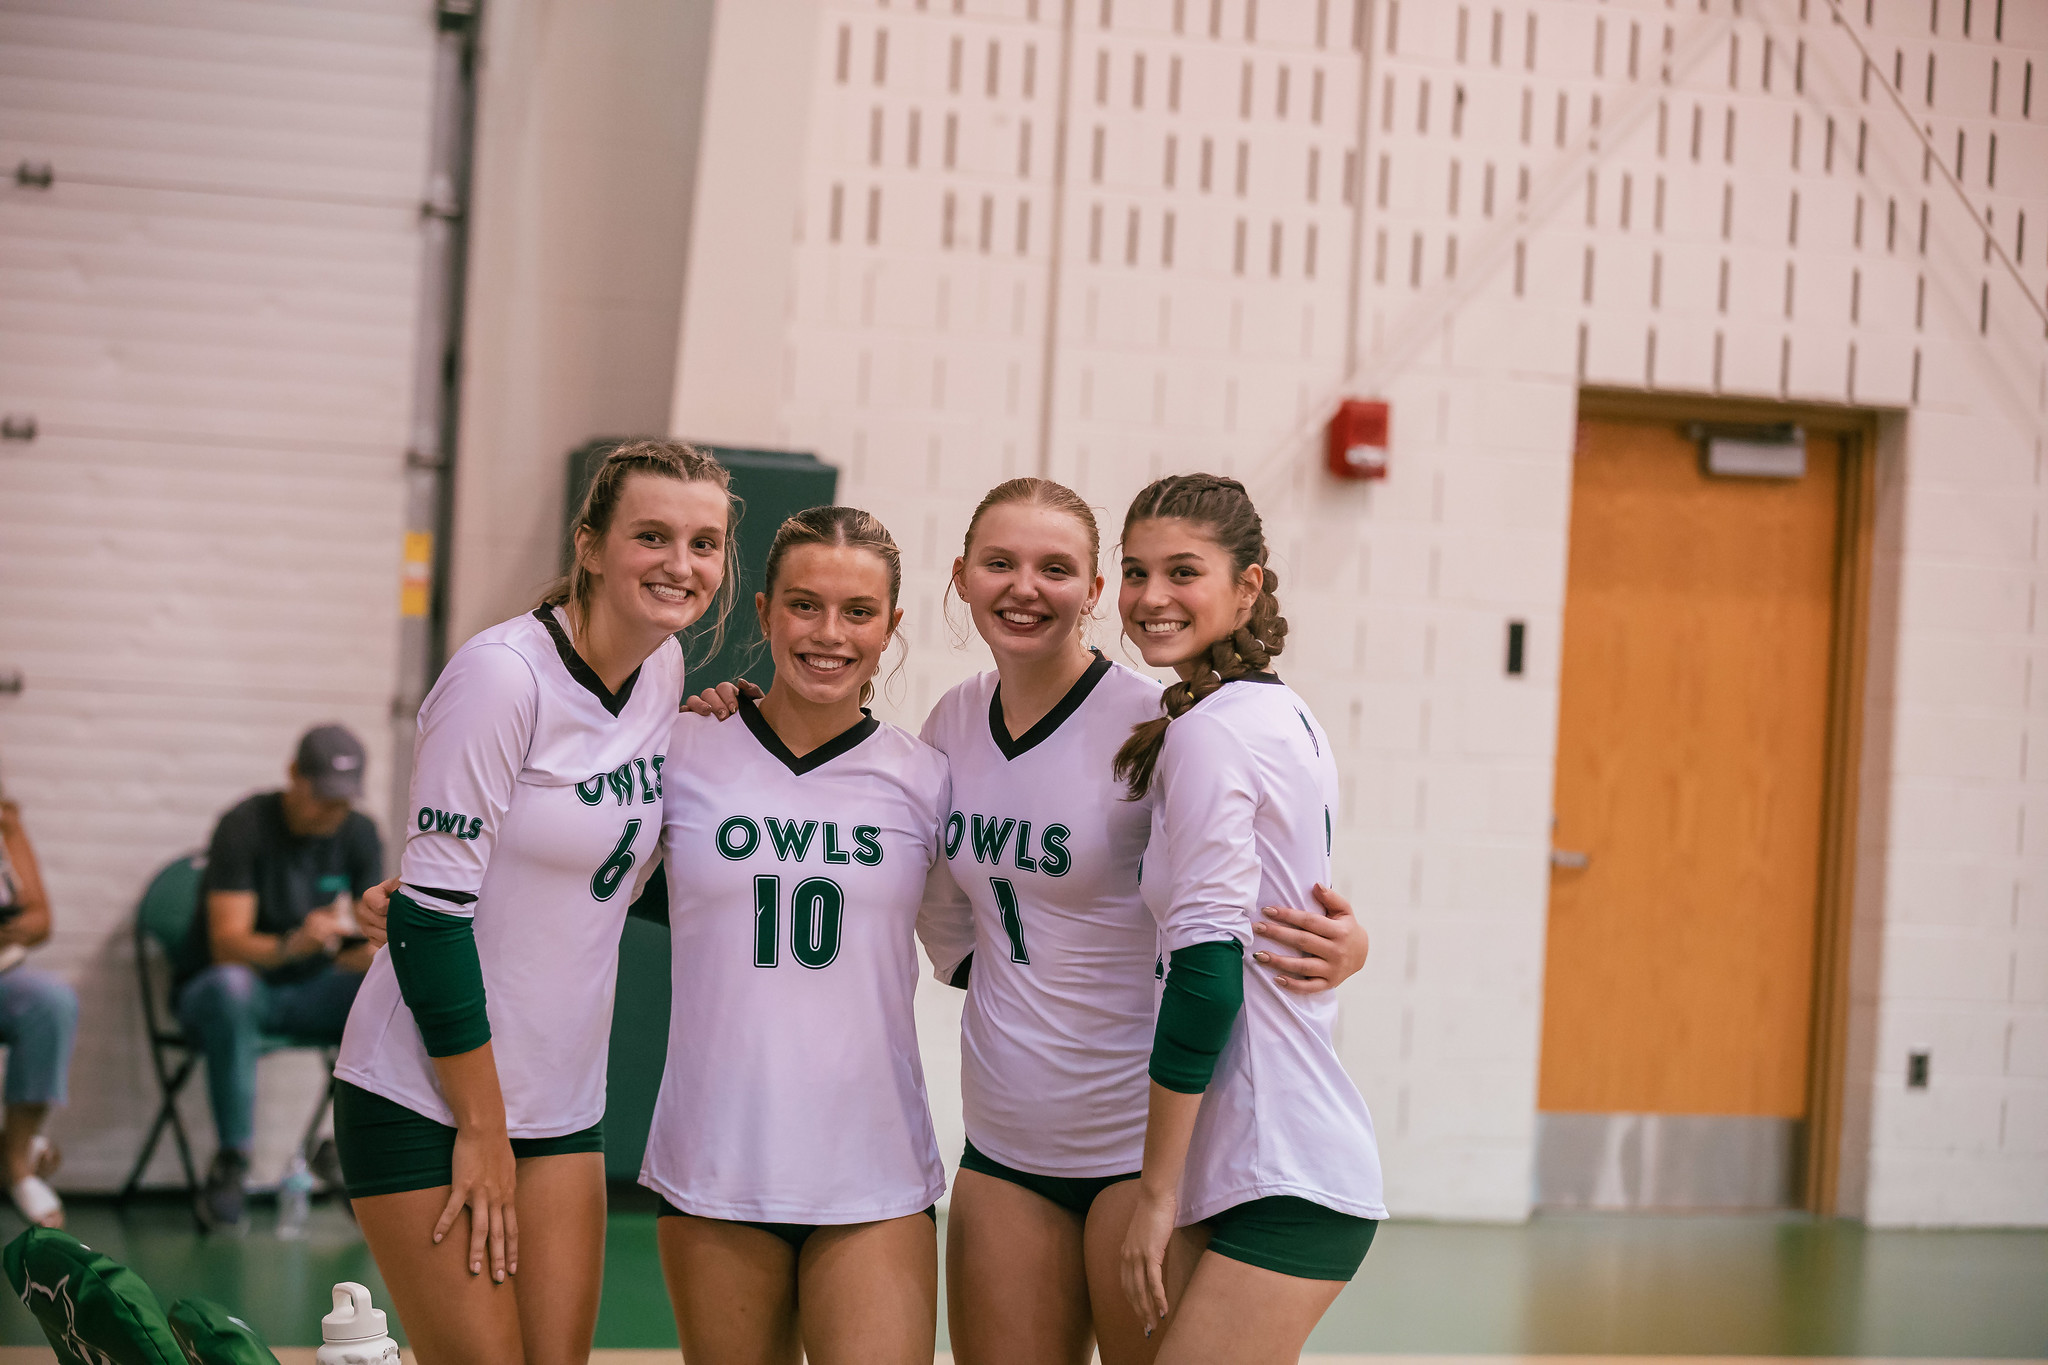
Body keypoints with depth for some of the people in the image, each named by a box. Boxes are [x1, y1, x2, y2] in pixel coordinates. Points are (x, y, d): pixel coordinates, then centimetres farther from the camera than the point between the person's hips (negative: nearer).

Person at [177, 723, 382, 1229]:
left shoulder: (358, 833, 0)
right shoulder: (245, 826, -15)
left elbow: (369, 948, -1)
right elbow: (227, 945, -24)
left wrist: (368, 951, -26)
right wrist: (293, 945, -43)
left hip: (310, 996, 4)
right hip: (238, 986, -4)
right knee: (231, 986, -41)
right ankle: (230, 1161, -30)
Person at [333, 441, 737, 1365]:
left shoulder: (664, 668, 4)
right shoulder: (503, 674, -17)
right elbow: (430, 908, -18)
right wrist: (482, 1131, -14)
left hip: (562, 1105, 7)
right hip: (427, 1102, -7)